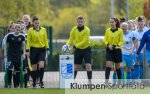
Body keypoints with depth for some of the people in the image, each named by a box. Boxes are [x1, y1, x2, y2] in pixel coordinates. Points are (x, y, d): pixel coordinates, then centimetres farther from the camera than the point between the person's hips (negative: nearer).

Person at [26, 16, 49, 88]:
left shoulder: (43, 30, 4)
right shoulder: (30, 30, -3)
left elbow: (46, 40, 10)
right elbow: (28, 41, -2)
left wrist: (47, 49, 5)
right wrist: (27, 50, -8)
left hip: (42, 49, 1)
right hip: (33, 49, -1)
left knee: (41, 65, -16)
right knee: (34, 67, 3)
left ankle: (41, 81, -4)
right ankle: (34, 83, 15)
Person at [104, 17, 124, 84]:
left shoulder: (120, 31, -3)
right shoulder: (108, 30, 4)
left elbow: (122, 41, -2)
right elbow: (105, 40, 7)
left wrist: (118, 45, -20)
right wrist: (108, 44, -13)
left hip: (117, 49, -1)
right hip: (109, 49, 1)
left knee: (117, 67, 8)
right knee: (108, 65, -14)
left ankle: (119, 82, 22)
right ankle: (106, 81, -19)